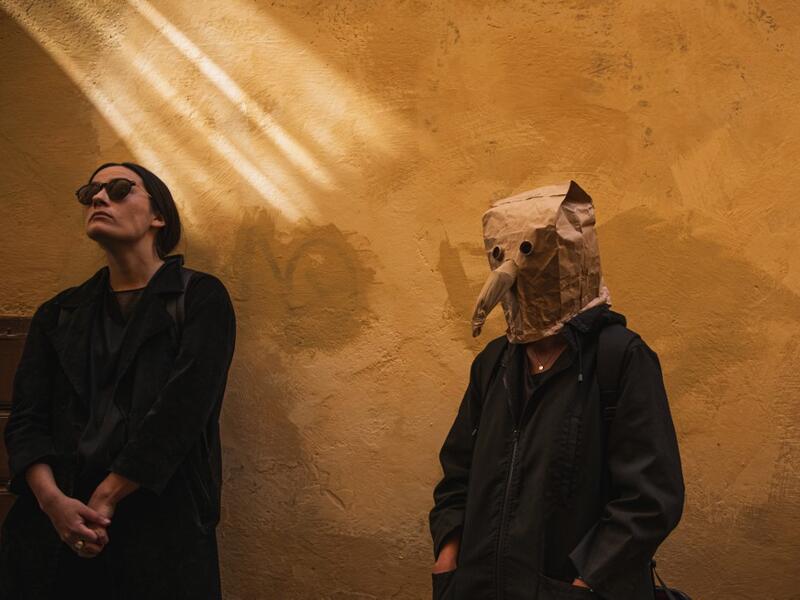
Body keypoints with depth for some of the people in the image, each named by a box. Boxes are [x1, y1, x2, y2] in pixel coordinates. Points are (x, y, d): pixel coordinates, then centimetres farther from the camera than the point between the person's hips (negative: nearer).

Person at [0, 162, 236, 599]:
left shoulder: (200, 299, 3)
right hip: (53, 530, 4)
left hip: (158, 529, -3)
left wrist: (104, 500, -14)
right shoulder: (59, 314, 16)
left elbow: (182, 409, -9)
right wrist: (54, 502, -14)